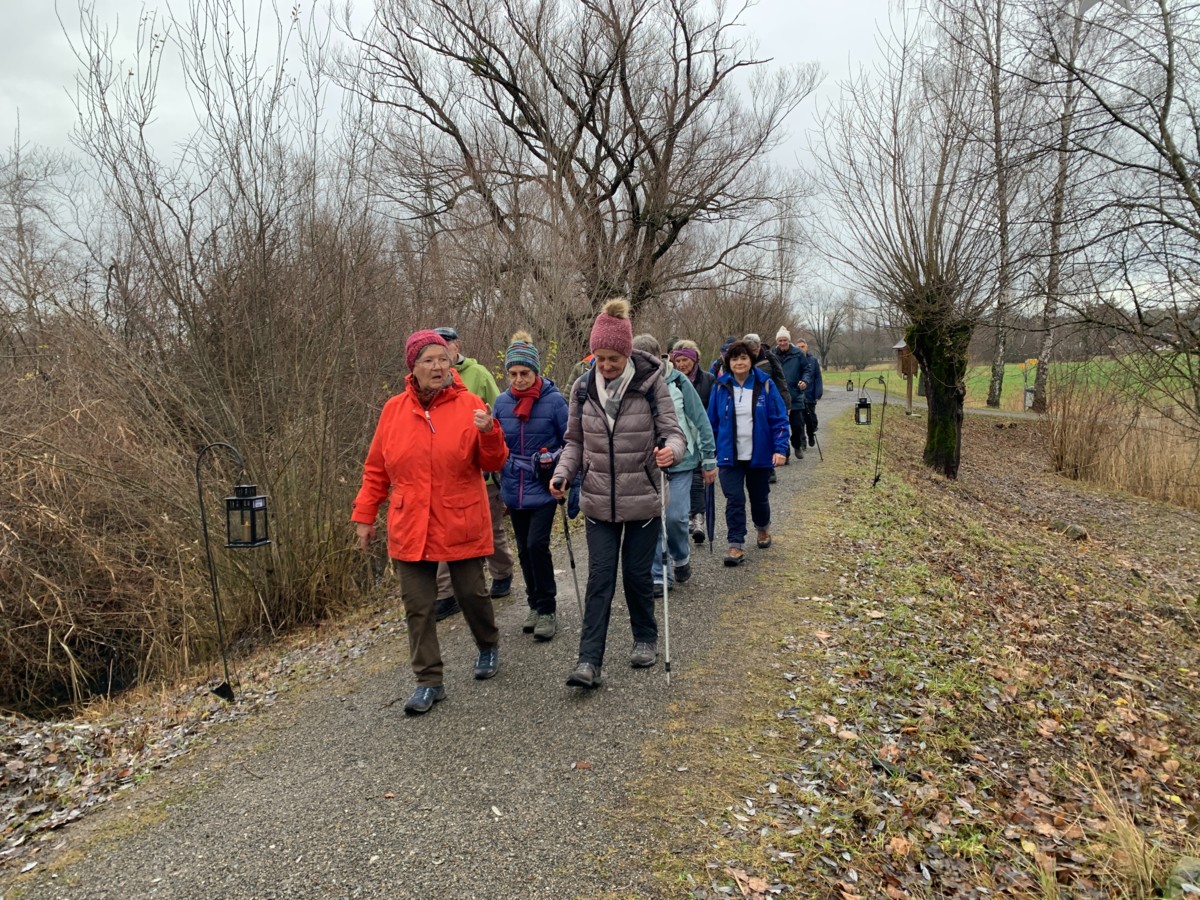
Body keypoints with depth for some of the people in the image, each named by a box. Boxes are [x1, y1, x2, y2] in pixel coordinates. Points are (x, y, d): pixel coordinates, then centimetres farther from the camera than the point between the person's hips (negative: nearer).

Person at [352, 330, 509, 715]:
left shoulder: (469, 405, -5)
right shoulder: (394, 410, 1)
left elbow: (494, 463, -5)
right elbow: (376, 470, 8)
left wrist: (489, 433, -24)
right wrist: (364, 515, 8)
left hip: (461, 526, -2)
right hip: (411, 528, 2)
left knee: (472, 593, 12)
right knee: (417, 606, 5)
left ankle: (489, 646, 40)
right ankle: (429, 682, 17)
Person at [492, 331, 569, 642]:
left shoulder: (553, 400, -11)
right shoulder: (502, 402, 0)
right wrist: (501, 483, 7)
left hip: (544, 488, -4)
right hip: (514, 490, 4)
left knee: (537, 544, -13)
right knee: (524, 549, 12)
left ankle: (547, 608, 4)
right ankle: (535, 604, 28)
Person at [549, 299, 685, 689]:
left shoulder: (651, 382, -9)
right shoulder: (583, 387, -1)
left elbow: (672, 431, -9)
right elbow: (575, 442, 9)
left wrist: (671, 449, -32)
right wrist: (562, 473, -8)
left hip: (643, 500, -2)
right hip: (600, 502, 2)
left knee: (637, 575, 10)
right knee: (600, 579, 1)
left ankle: (646, 639, 34)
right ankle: (589, 661, 4)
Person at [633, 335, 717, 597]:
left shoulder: (678, 382, -10)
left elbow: (701, 421, -3)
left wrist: (709, 461, 0)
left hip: (681, 461, -2)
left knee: (675, 516, -7)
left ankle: (681, 557, 25)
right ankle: (659, 575, 16)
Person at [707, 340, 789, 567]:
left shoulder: (765, 384, -6)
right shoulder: (721, 387, -2)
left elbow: (780, 419, -6)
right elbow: (712, 421, 4)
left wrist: (780, 449, -13)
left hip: (760, 455, 0)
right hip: (730, 455, 0)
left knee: (759, 497, 16)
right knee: (734, 500, -6)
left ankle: (763, 528, 43)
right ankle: (736, 545, 1)